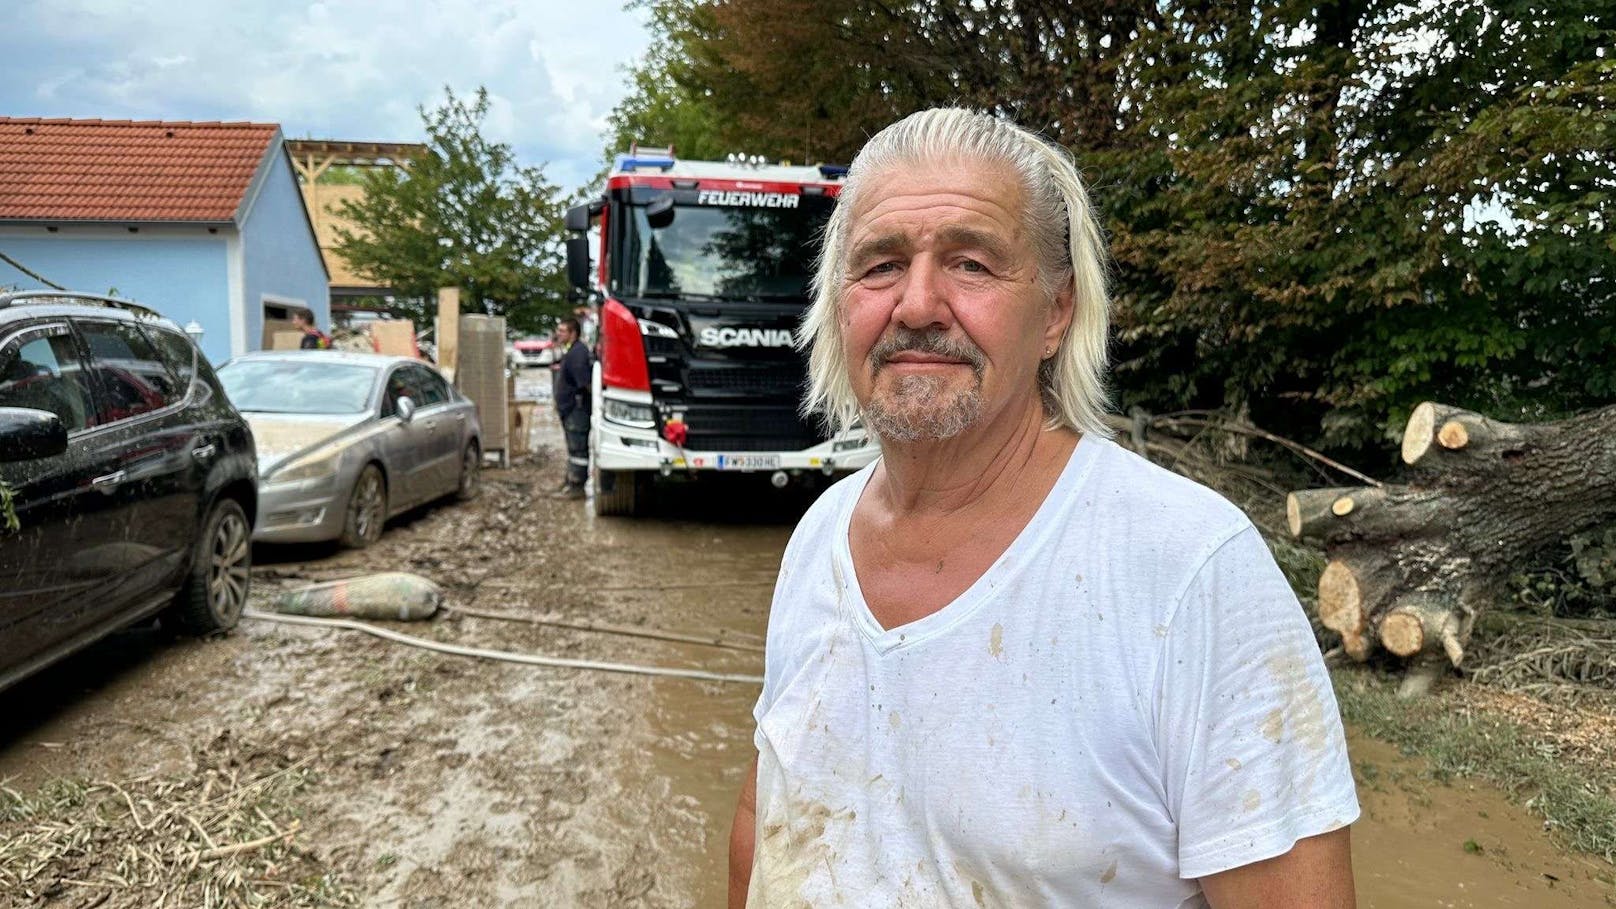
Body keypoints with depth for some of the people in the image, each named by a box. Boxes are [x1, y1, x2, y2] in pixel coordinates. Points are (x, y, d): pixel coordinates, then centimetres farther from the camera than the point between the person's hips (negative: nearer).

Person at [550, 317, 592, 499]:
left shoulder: (578, 352, -19)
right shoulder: (569, 351, 15)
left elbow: (584, 381, -25)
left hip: (577, 408, -11)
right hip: (568, 409, 11)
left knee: (578, 448, -6)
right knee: (573, 446, 18)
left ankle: (576, 486, -3)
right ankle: (571, 479, 28)